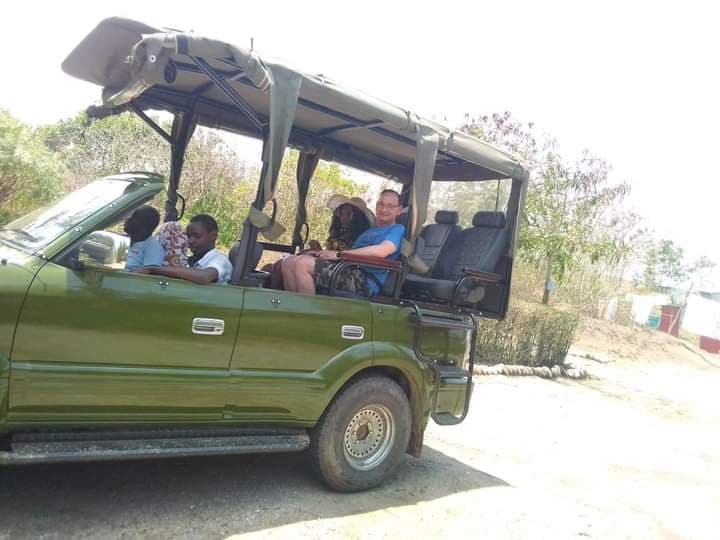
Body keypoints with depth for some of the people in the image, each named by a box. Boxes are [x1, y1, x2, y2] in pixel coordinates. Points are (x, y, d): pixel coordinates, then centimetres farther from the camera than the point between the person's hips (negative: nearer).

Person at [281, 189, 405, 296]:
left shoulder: (397, 229, 5)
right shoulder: (369, 231, 31)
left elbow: (381, 251, -15)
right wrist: (321, 253, 4)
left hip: (365, 281, -9)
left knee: (303, 263, -22)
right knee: (289, 264, -1)